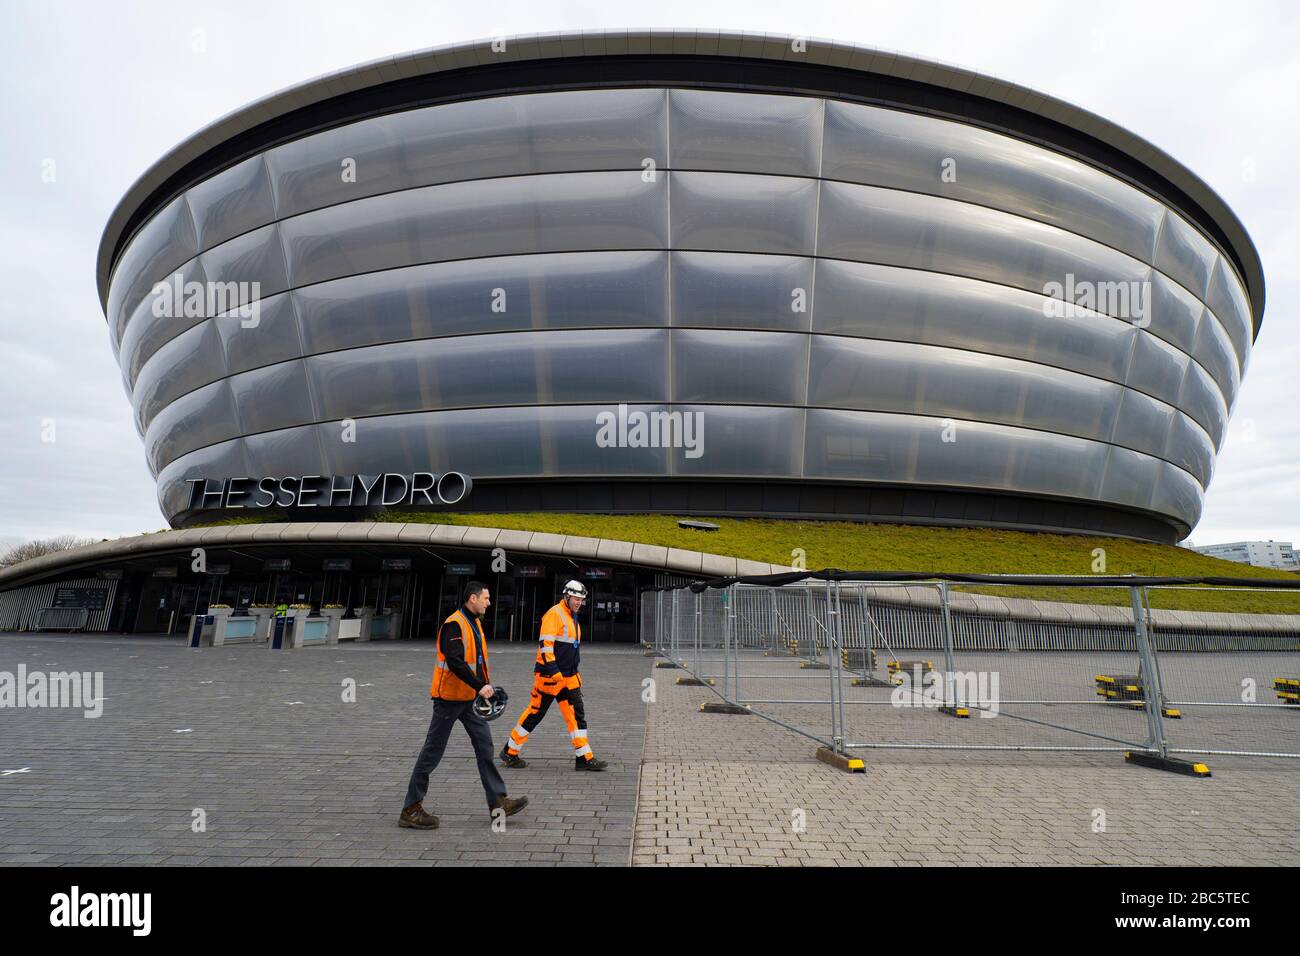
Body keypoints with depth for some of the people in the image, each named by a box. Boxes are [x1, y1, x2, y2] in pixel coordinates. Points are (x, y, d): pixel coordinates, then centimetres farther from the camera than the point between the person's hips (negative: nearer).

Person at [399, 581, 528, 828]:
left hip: (470, 697, 9)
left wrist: (486, 685, 11)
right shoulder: (454, 624, -18)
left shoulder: (475, 623, 13)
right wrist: (479, 686, -29)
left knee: (484, 745, 7)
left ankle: (498, 801, 13)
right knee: (433, 751, 0)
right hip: (450, 697, -9)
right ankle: (411, 809, 12)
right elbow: (455, 661, -28)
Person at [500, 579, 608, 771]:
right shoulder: (554, 614, -12)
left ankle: (584, 758, 7)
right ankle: (510, 752, 15)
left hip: (568, 677, 9)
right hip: (550, 676, -9)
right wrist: (553, 670, -24)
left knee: (577, 714, 4)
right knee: (535, 713, 0)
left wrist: (576, 675, 23)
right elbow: (545, 644, -20)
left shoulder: (572, 618, 17)